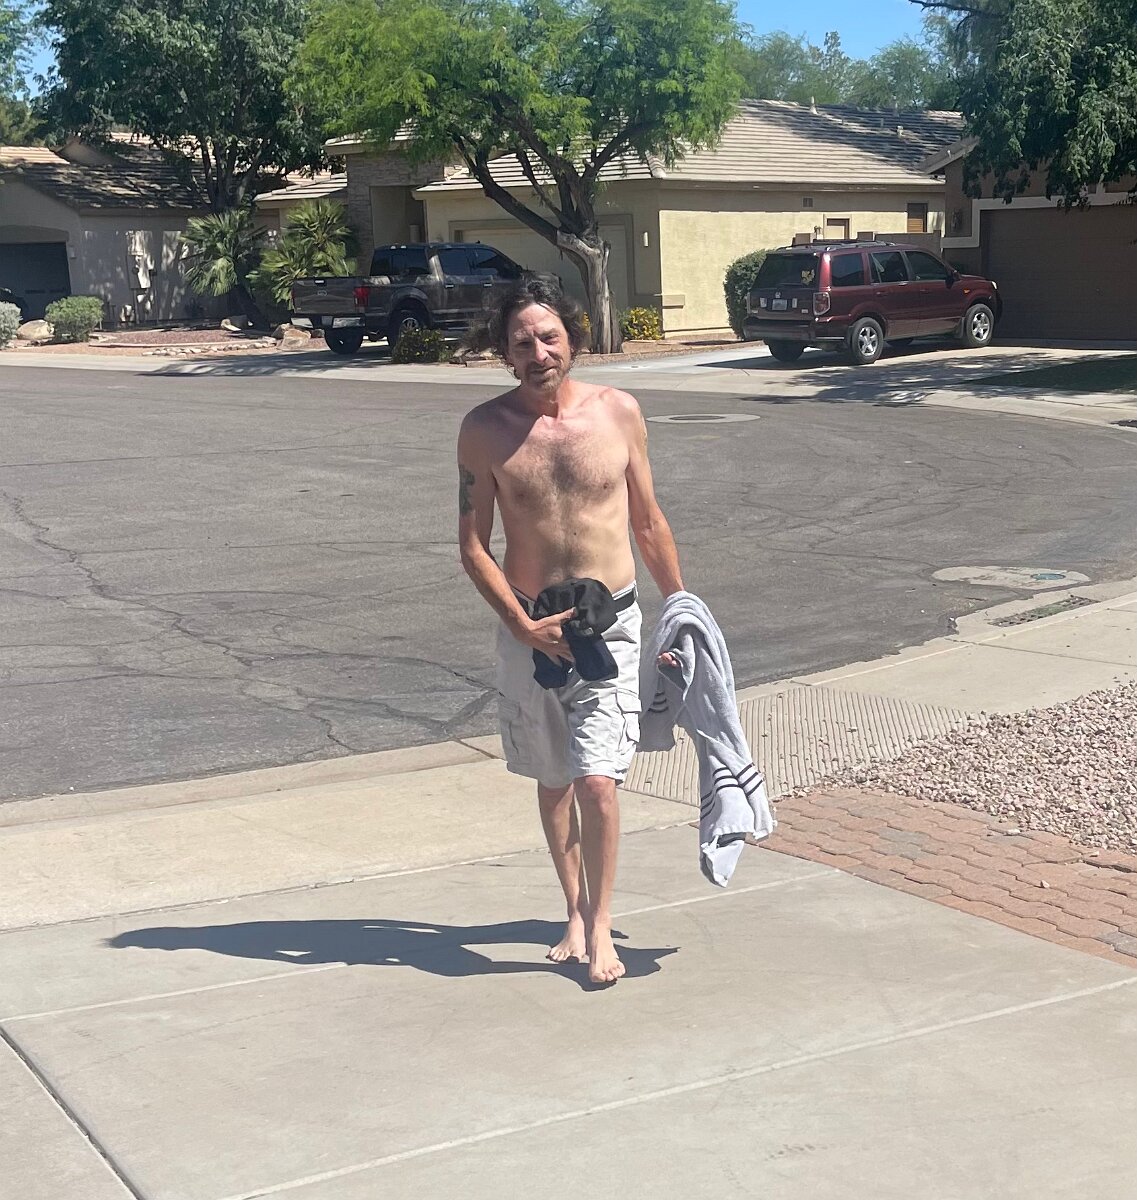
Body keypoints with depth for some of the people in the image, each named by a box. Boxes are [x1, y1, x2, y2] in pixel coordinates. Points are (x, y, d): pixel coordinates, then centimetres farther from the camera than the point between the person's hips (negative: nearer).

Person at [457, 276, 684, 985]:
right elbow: (474, 547, -2)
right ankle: (576, 913, 32)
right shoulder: (486, 429, -5)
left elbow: (648, 522, 8)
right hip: (530, 627, 1)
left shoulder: (619, 412, -3)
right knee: (554, 780, 14)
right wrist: (524, 626, -13)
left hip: (612, 620, -1)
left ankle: (601, 924, 9)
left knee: (597, 779, -11)